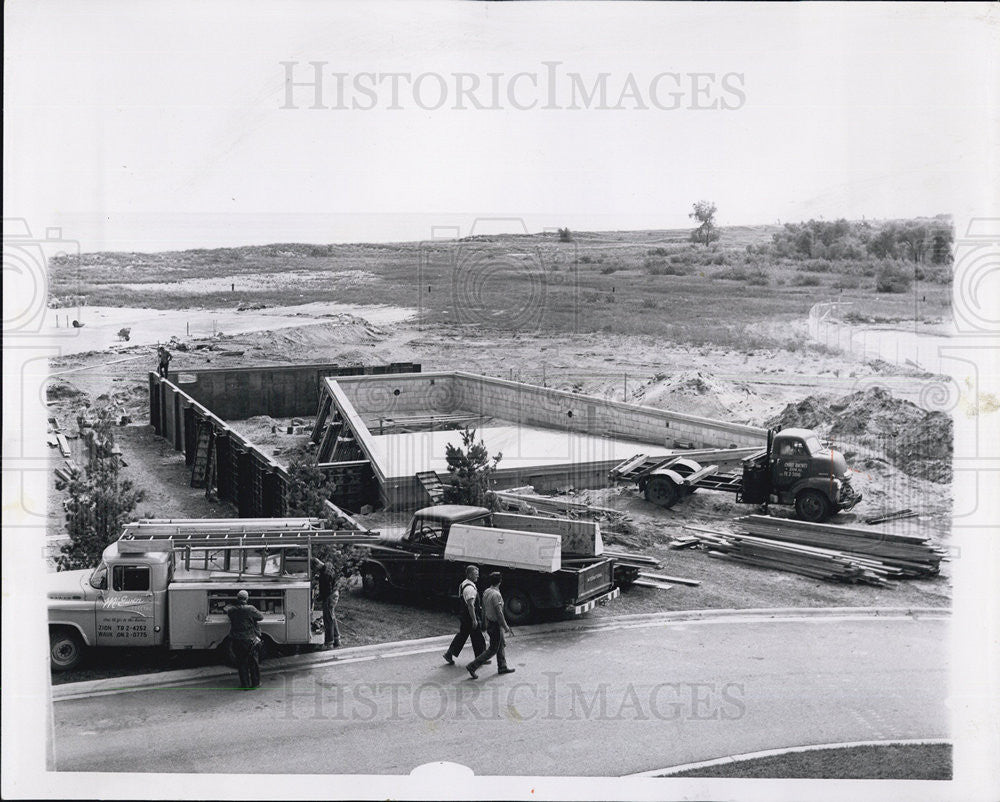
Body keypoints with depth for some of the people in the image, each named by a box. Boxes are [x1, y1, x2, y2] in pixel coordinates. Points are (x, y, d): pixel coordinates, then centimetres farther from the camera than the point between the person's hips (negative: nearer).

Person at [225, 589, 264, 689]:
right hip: (250, 640, -2)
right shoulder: (250, 609, -15)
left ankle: (245, 684, 15)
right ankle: (256, 683, 21)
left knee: (241, 663, 12)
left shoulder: (231, 610, -5)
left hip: (237, 641, 2)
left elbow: (226, 609, 19)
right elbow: (261, 616, -3)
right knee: (254, 662, 12)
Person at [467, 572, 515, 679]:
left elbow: (484, 609, 12)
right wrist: (506, 627, -17)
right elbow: (499, 613, -25)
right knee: (493, 649, 0)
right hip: (496, 625, -9)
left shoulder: (486, 592, 2)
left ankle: (502, 667, 32)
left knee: (500, 646, 21)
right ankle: (472, 666, -1)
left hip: (489, 623, 9)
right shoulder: (496, 595, -26)